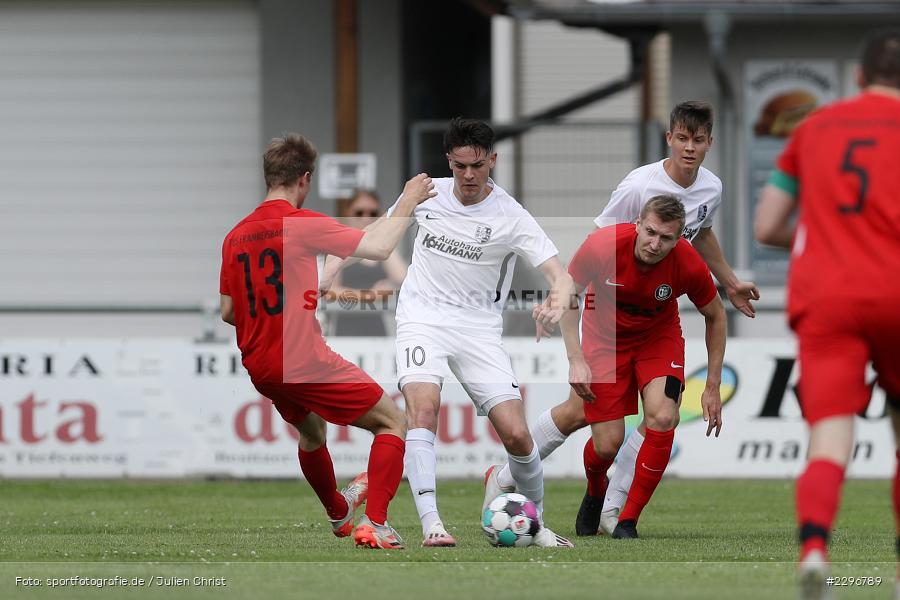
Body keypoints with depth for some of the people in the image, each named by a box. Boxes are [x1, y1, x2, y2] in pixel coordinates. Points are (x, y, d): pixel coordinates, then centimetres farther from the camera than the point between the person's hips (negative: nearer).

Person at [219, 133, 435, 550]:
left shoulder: (235, 236, 7)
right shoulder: (303, 223, -13)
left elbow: (227, 313, 13)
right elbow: (377, 249, -14)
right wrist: (406, 205, -1)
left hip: (258, 367, 7)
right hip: (305, 363, -7)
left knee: (311, 431, 35)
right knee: (393, 423, 5)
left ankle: (338, 513, 55)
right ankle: (374, 524, -6)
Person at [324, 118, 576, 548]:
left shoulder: (511, 217, -8)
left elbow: (558, 274, -17)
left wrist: (559, 302, -40)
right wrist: (332, 269, 7)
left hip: (479, 328, -1)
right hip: (423, 319, 1)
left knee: (516, 435, -10)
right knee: (423, 409, -27)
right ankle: (431, 524, -33)